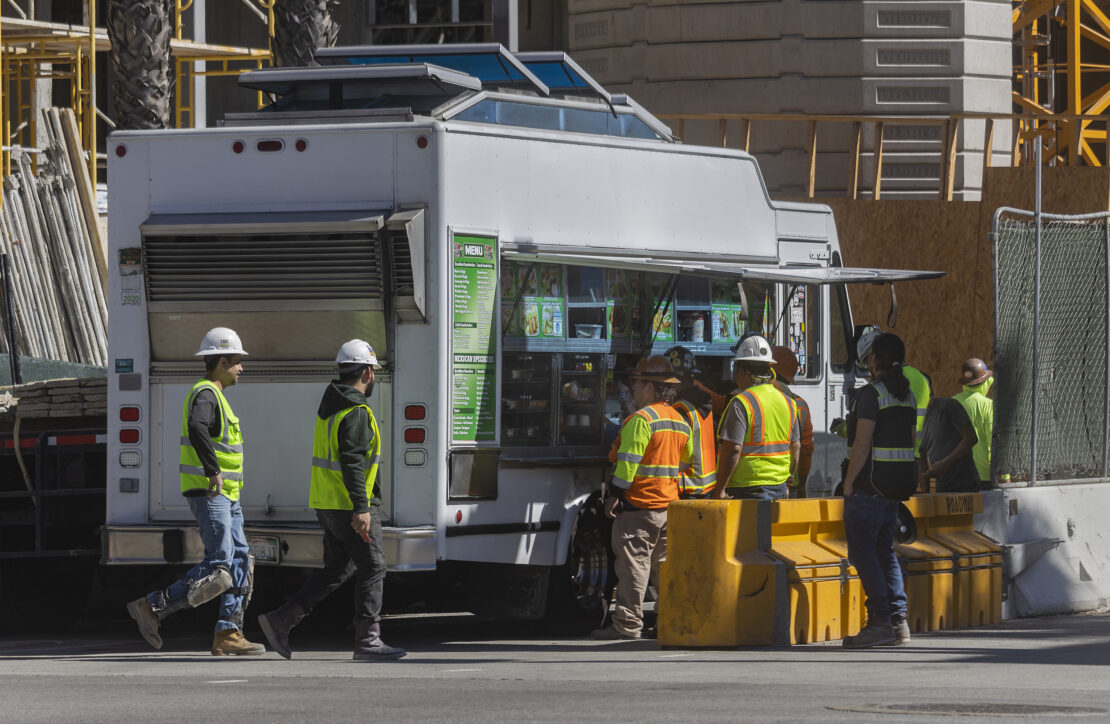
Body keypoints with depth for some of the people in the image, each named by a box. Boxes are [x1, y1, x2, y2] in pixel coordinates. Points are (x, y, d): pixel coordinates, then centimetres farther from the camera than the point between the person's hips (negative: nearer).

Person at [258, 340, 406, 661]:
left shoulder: (329, 406, 15)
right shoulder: (356, 413, -16)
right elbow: (353, 462, -24)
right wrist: (361, 509, -27)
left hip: (326, 503, 9)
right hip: (349, 504, -9)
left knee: (337, 569, 13)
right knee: (372, 568, -2)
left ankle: (281, 620, 8)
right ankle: (368, 640, -2)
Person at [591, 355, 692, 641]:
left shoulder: (641, 419, -14)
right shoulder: (680, 421, 14)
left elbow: (628, 462, -18)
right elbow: (686, 459, 22)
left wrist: (615, 494, -13)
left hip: (639, 505, -8)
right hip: (670, 505, 8)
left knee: (633, 563, -5)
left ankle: (628, 624, -5)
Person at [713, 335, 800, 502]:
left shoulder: (741, 403, -13)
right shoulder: (787, 401, 12)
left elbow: (733, 449, -19)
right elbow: (796, 446, 18)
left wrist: (720, 490, -16)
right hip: (779, 489, 8)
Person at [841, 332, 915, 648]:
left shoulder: (872, 393, -13)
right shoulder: (907, 394, 12)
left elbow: (863, 442, -18)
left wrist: (849, 481, -11)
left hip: (869, 486, -8)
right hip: (897, 486, 8)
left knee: (862, 552, -5)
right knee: (885, 551, 14)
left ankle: (880, 621, -11)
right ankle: (898, 620, 9)